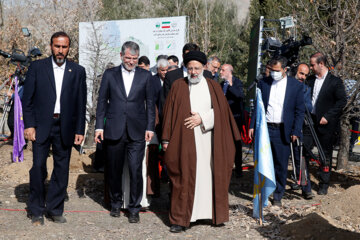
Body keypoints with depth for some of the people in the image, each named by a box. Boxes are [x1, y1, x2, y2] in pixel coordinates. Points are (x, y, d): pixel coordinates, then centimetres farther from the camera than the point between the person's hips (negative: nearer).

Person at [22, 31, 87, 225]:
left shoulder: (77, 71, 7)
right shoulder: (37, 67, 3)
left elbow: (81, 104, 7)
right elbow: (27, 99, 2)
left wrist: (79, 130, 3)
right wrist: (29, 125, -6)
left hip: (65, 127, 2)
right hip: (42, 126, -1)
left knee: (62, 169, 5)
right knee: (38, 167, -3)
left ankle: (55, 209, 17)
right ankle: (37, 211, 10)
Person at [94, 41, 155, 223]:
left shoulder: (145, 76, 7)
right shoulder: (110, 75, 7)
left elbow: (150, 103, 8)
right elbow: (102, 101, 7)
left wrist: (150, 127, 1)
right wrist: (99, 126, 1)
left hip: (136, 132, -1)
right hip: (114, 131, 1)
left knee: (135, 171, -5)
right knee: (114, 170, 9)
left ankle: (134, 209, 7)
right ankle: (116, 204, 27)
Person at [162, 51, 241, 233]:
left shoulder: (213, 87, 10)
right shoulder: (178, 86, 7)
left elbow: (221, 110, 4)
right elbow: (169, 113, 5)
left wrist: (203, 117, -10)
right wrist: (166, 139, -1)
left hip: (208, 141, 2)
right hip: (185, 141, -1)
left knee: (209, 175, 3)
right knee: (184, 178, -3)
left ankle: (211, 212, 14)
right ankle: (180, 219, 2)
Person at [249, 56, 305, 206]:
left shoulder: (296, 85, 1)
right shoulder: (263, 83, 6)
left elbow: (300, 111, 2)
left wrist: (296, 132, -4)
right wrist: (252, 126, 3)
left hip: (282, 131, -1)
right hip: (264, 128, 2)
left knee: (281, 165, 5)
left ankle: (278, 196, 17)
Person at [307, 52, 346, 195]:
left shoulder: (335, 82, -5)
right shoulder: (310, 80, 10)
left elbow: (342, 101, -8)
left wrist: (327, 116, -14)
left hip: (325, 124, -4)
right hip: (309, 122, 4)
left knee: (325, 155, 5)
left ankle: (324, 185, 14)